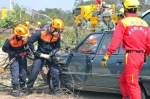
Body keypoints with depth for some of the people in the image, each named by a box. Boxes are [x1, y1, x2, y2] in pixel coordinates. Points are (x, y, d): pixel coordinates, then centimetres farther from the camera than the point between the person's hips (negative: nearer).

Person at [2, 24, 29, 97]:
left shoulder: (26, 37, -20)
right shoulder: (10, 40, -32)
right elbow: (4, 49, -18)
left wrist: (27, 49, -12)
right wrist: (14, 53, -22)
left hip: (22, 55, 4)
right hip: (14, 56, -4)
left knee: (23, 70, 6)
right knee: (15, 71, -11)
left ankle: (22, 86, 23)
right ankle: (15, 89, -5)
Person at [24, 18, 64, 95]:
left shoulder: (57, 35, -9)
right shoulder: (41, 33, -21)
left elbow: (58, 46, 0)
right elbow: (30, 41, -13)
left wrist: (53, 52, -19)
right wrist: (34, 51, -11)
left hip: (50, 55, 3)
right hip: (40, 54, -3)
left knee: (55, 71, -8)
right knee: (34, 71, -6)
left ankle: (56, 89, 7)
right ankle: (28, 88, 7)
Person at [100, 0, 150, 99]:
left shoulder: (123, 22, -6)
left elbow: (115, 42, -12)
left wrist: (106, 57, -9)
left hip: (131, 56, -7)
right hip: (140, 56, 7)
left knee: (132, 84, -3)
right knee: (123, 80, 20)